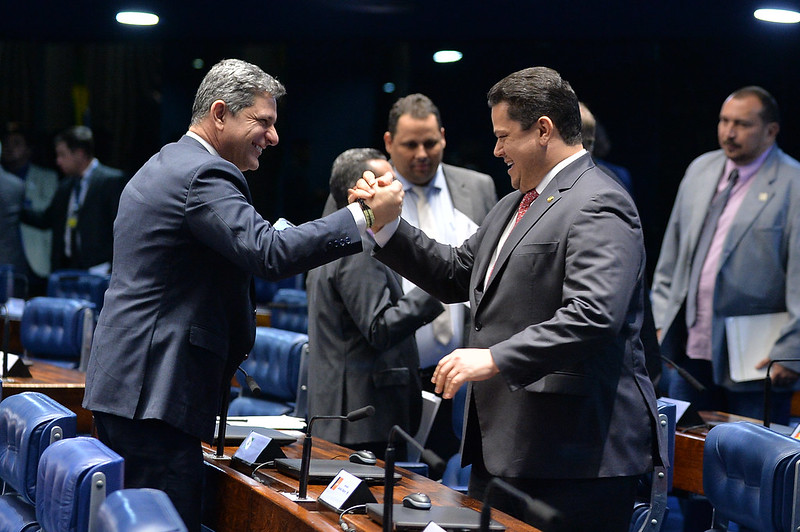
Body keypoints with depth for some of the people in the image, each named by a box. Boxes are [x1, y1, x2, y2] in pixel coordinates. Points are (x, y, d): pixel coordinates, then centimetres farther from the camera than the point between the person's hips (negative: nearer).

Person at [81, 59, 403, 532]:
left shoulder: (164, 168, 21)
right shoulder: (204, 175, -14)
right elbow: (269, 253, -26)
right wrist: (366, 218, -25)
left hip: (119, 386, 11)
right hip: (155, 395, -11)